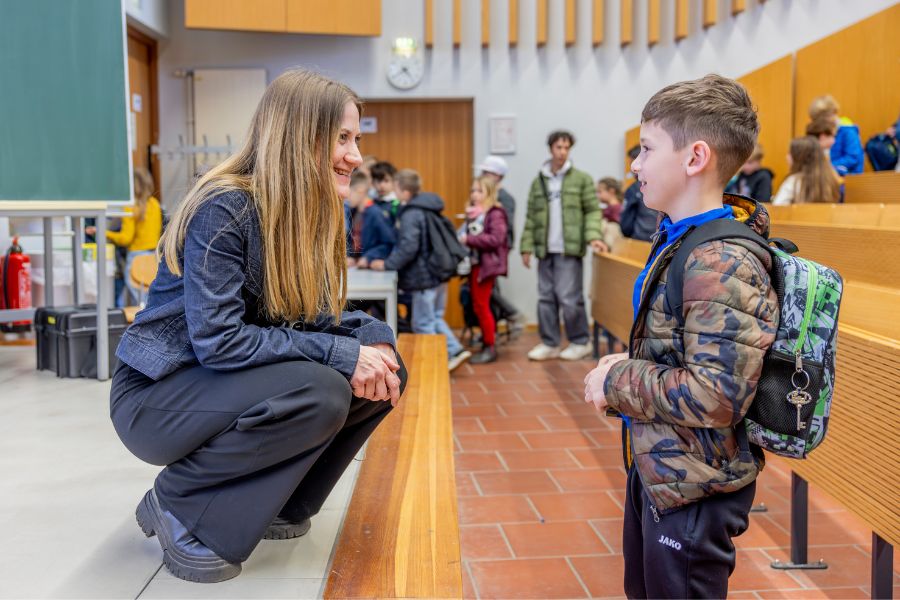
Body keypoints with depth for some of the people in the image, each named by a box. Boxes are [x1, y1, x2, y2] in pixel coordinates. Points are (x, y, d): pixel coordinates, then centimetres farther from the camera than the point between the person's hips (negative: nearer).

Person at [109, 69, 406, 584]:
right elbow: (217, 340, -28)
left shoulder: (314, 212, 1)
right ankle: (178, 503, -8)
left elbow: (312, 315, 3)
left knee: (384, 367, -7)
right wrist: (340, 354, -30)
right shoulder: (224, 209, -23)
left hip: (232, 384, 8)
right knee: (320, 393, -31)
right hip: (158, 393, -8)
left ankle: (279, 503, 8)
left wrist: (370, 337, -18)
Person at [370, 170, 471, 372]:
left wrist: (387, 264, -15)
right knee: (435, 318, 20)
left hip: (424, 276, -9)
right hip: (439, 272, 9)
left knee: (423, 323, 3)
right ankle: (455, 350, 14)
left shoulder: (411, 215, -17)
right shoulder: (428, 209, 12)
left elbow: (408, 248, -24)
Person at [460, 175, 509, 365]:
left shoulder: (495, 213, -10)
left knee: (481, 305, -5)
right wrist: (461, 239, -1)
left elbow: (496, 238, -21)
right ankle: (485, 340, 22)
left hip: (486, 264, -8)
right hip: (473, 263, 8)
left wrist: (469, 239, -20)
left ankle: (490, 347, 4)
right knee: (477, 305, 11)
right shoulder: (472, 212, 12)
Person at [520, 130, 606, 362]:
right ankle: (549, 344, 15)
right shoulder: (538, 182, 12)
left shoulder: (582, 179, 2)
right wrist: (526, 246, 6)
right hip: (545, 250, 4)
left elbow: (592, 211, -1)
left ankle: (580, 342, 9)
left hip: (569, 249, -4)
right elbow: (531, 217, 12)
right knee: (546, 298, 6)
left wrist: (593, 236, -16)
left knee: (569, 298, -6)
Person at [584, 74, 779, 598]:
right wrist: (627, 366, 2)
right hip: (658, 468, 10)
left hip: (693, 489, -10)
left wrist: (617, 381, -20)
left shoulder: (722, 263, -25)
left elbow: (717, 395, -31)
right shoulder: (680, 241, 6)